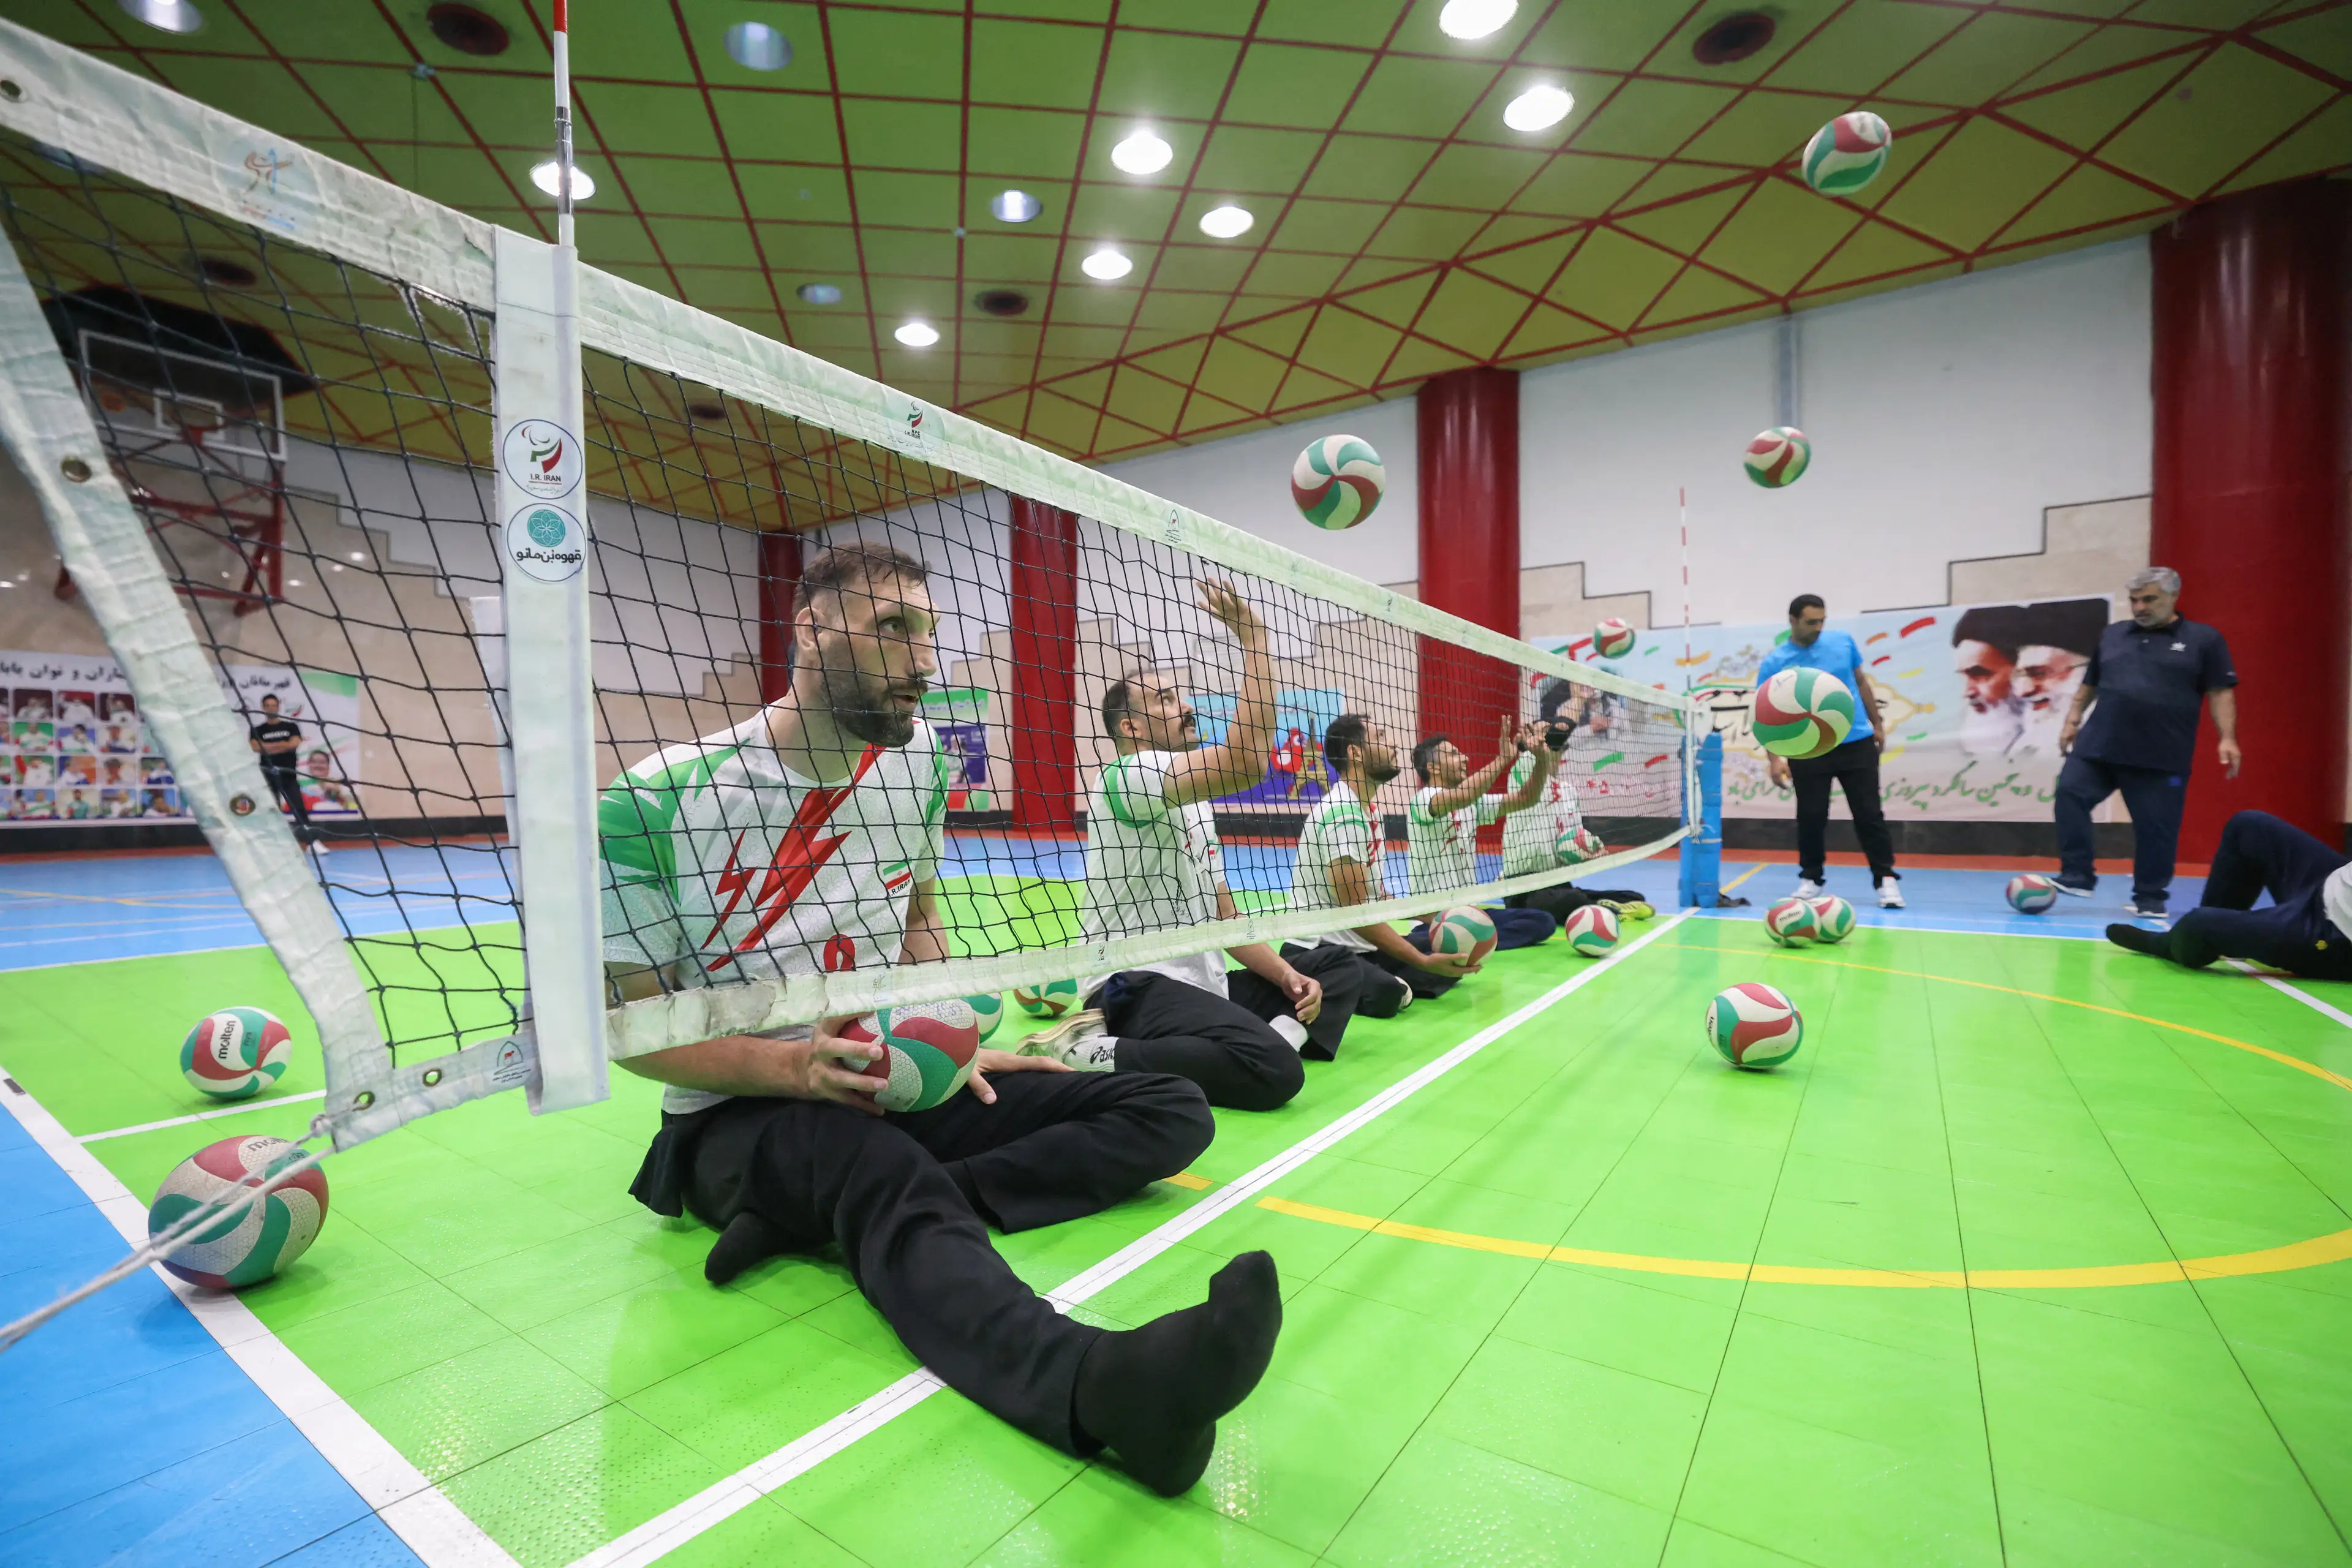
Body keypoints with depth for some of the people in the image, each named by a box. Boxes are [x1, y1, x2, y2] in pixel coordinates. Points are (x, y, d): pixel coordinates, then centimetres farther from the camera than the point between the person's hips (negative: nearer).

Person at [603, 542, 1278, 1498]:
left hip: (894, 1083, 6)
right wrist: (792, 1067, -23)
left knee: (1173, 1112, -9)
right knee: (884, 1169, -40)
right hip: (737, 1111, -5)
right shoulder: (660, 799, -13)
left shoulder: (916, 759, 2)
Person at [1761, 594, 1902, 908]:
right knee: (1811, 817, 3)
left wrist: (1877, 724, 16)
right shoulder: (1774, 664, -7)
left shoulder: (1843, 642, 2)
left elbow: (1861, 683, 15)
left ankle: (1886, 879, 9)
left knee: (1869, 814, 2)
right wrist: (1774, 758, -19)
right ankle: (1811, 878, 18)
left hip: (1857, 744, 2)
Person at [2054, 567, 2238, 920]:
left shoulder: (2204, 639, 4)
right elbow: (2089, 684, 21)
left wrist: (2227, 738, -8)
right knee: (2069, 794, -11)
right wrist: (2072, 721, 13)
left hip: (2163, 757, -3)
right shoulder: (2112, 634, 13)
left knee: (2156, 827, 1)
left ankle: (2151, 898, 15)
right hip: (2098, 745, 3)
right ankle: (2077, 876, -2)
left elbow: (2221, 692, 1)